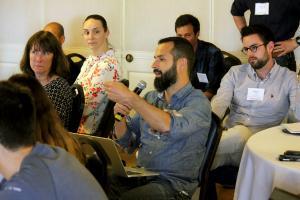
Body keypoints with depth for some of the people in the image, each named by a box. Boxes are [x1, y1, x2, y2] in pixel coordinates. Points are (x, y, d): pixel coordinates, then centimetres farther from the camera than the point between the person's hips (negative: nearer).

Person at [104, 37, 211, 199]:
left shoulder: (198, 102, -6)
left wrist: (130, 97, -26)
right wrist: (120, 118, -3)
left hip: (174, 183, -5)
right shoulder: (150, 98, 12)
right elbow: (127, 143, 17)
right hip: (140, 176, 5)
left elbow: (170, 127, -27)